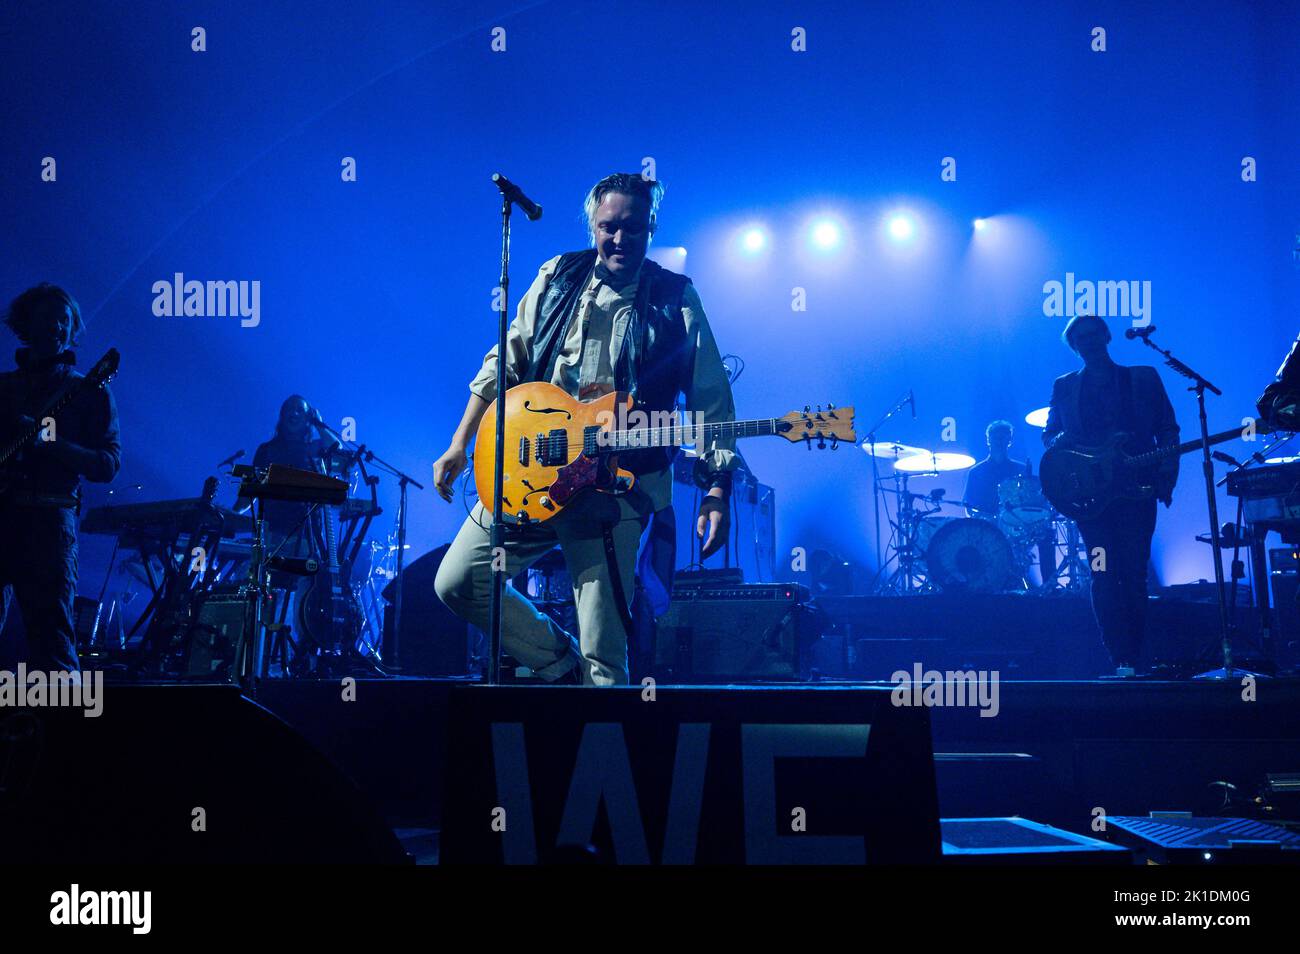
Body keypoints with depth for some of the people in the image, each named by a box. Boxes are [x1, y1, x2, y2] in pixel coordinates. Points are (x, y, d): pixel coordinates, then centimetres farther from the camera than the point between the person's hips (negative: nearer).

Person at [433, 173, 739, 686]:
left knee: (605, 654, -6)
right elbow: (504, 363, 12)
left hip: (618, 487, -3)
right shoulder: (558, 277, 9)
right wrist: (460, 444, 5)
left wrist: (717, 490, -10)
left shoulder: (677, 302, 2)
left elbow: (711, 405, 1)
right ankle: (562, 666, 15)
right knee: (457, 583, -1)